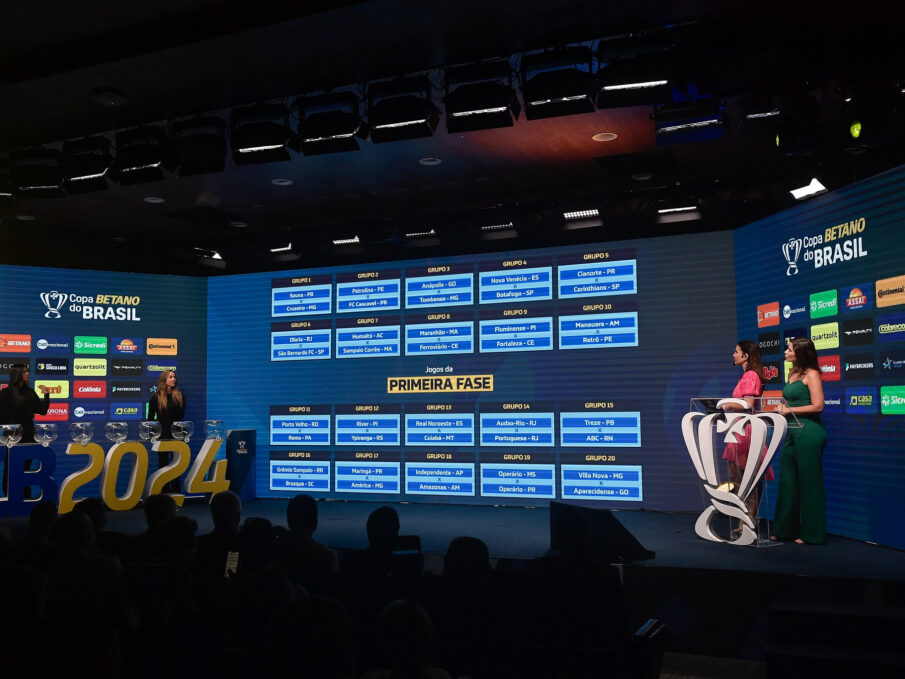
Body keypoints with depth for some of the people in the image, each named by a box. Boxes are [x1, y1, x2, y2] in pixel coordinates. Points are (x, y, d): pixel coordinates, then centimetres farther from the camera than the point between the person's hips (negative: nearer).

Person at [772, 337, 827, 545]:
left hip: (809, 432, -8)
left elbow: (817, 406, -16)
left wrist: (790, 410, -12)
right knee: (788, 480, 10)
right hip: (793, 432, 8)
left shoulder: (811, 374, -9)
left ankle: (812, 534, 9)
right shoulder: (793, 373, 15)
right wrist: (782, 408, 4)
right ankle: (787, 529, 19)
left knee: (809, 482, -1)